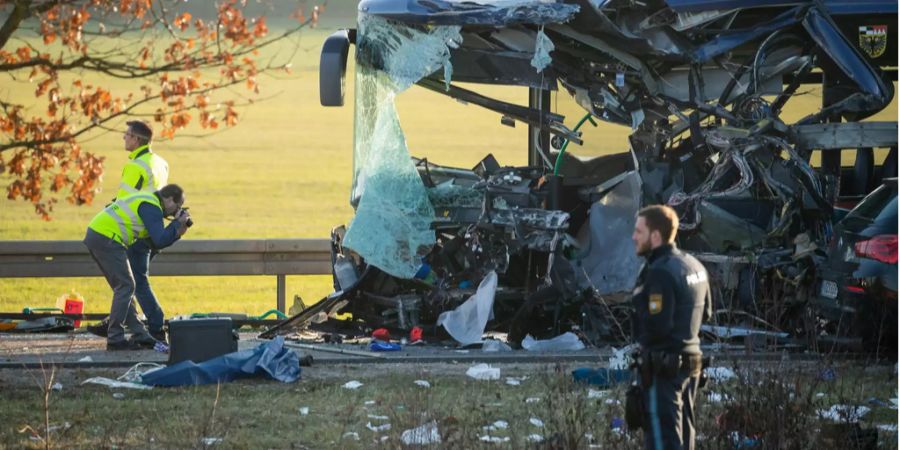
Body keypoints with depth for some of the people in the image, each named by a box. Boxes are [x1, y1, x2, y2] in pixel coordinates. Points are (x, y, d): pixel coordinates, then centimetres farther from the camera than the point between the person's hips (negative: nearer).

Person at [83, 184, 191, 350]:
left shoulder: (146, 200, 21)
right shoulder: (152, 207, -10)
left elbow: (156, 239, 22)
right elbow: (159, 242, -16)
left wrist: (176, 233, 11)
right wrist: (177, 223, -5)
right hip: (107, 238, -10)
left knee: (124, 287, 14)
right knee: (125, 287, -6)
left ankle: (140, 335, 17)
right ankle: (115, 339, -5)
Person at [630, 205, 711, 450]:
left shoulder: (660, 272, -19)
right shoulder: (694, 265, 10)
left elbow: (657, 326, -24)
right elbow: (705, 311, 21)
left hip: (663, 366, -9)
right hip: (690, 359, 9)